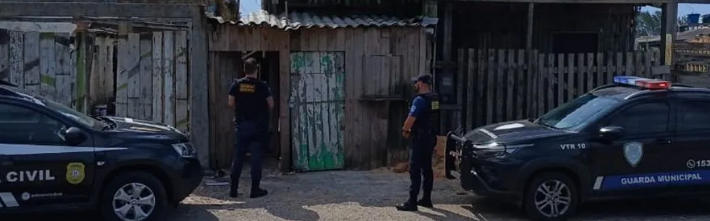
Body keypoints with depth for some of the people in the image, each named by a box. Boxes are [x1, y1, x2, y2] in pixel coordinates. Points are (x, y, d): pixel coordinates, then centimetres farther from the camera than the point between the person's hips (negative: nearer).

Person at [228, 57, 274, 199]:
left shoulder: (236, 85, -1)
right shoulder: (262, 86, -9)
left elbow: (231, 103, 4)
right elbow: (271, 105, -5)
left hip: (241, 125, 3)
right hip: (258, 125, -3)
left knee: (238, 157, 9)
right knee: (256, 157, 2)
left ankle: (233, 189, 11)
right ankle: (255, 190, 4)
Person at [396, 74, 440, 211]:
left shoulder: (420, 99, -18)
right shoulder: (434, 99, 11)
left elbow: (411, 118, -24)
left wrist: (405, 130, -6)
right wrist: (411, 129, 15)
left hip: (420, 139, -9)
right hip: (430, 137, 9)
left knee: (415, 170, -8)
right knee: (427, 168, 14)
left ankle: (412, 202, -9)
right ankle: (426, 199, 19)